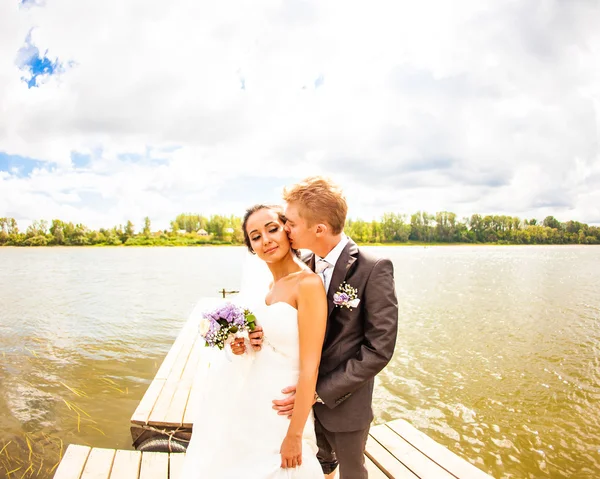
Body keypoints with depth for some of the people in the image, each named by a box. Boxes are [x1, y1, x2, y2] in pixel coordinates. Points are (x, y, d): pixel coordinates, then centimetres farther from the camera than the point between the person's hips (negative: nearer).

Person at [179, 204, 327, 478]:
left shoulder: (308, 283, -22)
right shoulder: (272, 285, 3)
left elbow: (310, 367, -21)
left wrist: (295, 435, -17)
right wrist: (242, 343, -6)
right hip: (247, 400, 7)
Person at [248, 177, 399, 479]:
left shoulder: (374, 269, -24)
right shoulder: (304, 266, -6)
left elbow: (379, 348, -23)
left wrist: (321, 391, -23)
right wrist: (266, 334, -18)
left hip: (345, 400, -5)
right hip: (310, 391, 5)